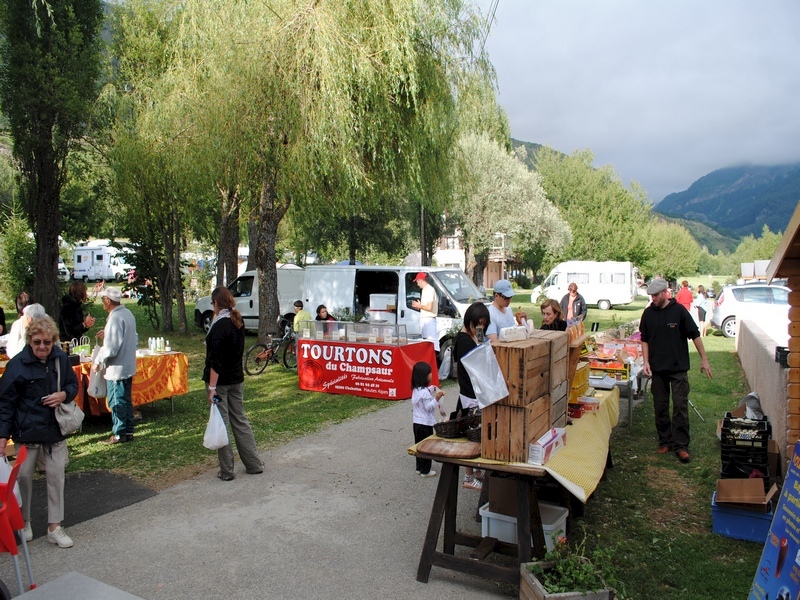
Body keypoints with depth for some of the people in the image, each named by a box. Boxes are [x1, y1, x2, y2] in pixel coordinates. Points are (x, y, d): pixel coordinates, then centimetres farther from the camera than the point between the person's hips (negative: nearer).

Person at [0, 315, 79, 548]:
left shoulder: (61, 359, -3)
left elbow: (73, 384, 10)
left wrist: (64, 395, -13)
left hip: (55, 428, 3)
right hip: (27, 430, -2)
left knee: (56, 475, 5)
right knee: (24, 476, 10)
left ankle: (55, 527, 15)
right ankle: (23, 522, 33)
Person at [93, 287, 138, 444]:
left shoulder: (115, 318, -21)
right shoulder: (128, 314, 8)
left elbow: (111, 348, -23)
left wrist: (98, 361, -11)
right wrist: (107, 335, 14)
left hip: (117, 369, -9)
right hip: (128, 366, 9)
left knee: (116, 402, 2)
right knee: (126, 400, 16)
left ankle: (119, 434, 10)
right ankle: (128, 431, 23)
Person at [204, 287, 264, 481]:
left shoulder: (219, 325, -19)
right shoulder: (238, 322, 5)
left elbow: (216, 361, -22)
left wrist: (212, 388, -20)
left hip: (220, 381, -7)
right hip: (237, 378, 7)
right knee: (240, 420, 15)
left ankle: (227, 471, 10)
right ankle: (254, 464, 19)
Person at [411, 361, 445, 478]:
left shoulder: (416, 390, 7)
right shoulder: (425, 392, -22)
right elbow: (429, 407, -21)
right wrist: (436, 399, -29)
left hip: (417, 422, 9)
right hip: (425, 424, -9)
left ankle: (419, 468, 26)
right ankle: (425, 471, 9)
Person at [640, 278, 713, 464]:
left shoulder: (679, 310, -7)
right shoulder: (648, 313, 2)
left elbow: (695, 335, -2)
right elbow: (645, 340, 9)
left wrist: (704, 359, -3)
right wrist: (646, 362, 0)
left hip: (678, 368, -3)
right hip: (657, 369, 3)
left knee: (680, 407, -3)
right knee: (660, 407, 9)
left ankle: (681, 445, 3)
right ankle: (665, 441, 21)